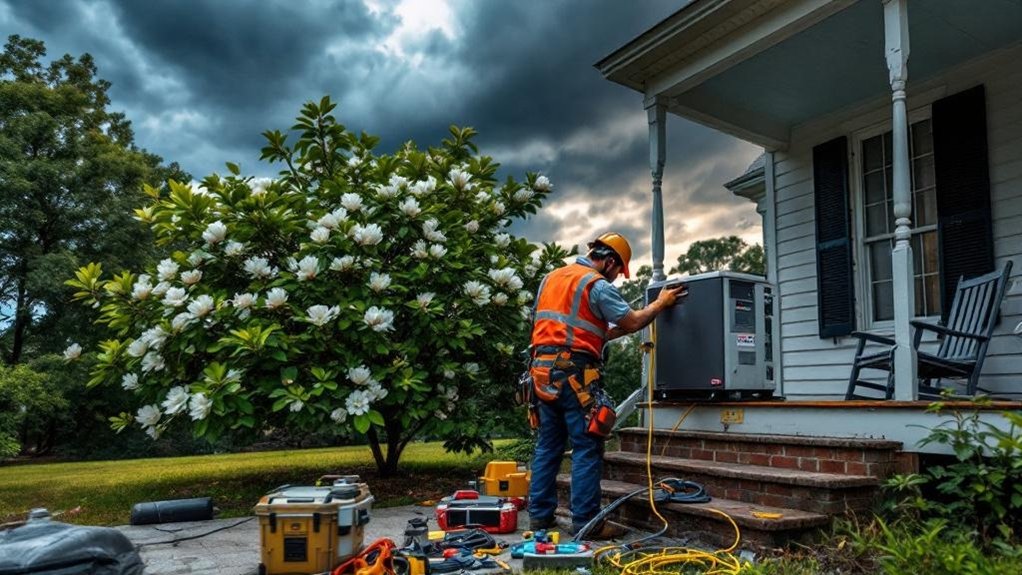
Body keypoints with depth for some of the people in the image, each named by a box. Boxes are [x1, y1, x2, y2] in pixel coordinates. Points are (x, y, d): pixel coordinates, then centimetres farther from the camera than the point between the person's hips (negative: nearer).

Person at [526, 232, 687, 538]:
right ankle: (585, 521, 3)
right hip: (574, 372, -8)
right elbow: (633, 322, -1)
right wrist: (660, 303, 15)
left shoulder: (551, 277, 18)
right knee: (587, 449, 0)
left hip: (543, 369, 8)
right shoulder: (598, 285, -7)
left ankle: (539, 515, 18)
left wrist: (616, 329, 23)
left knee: (548, 445, 13)